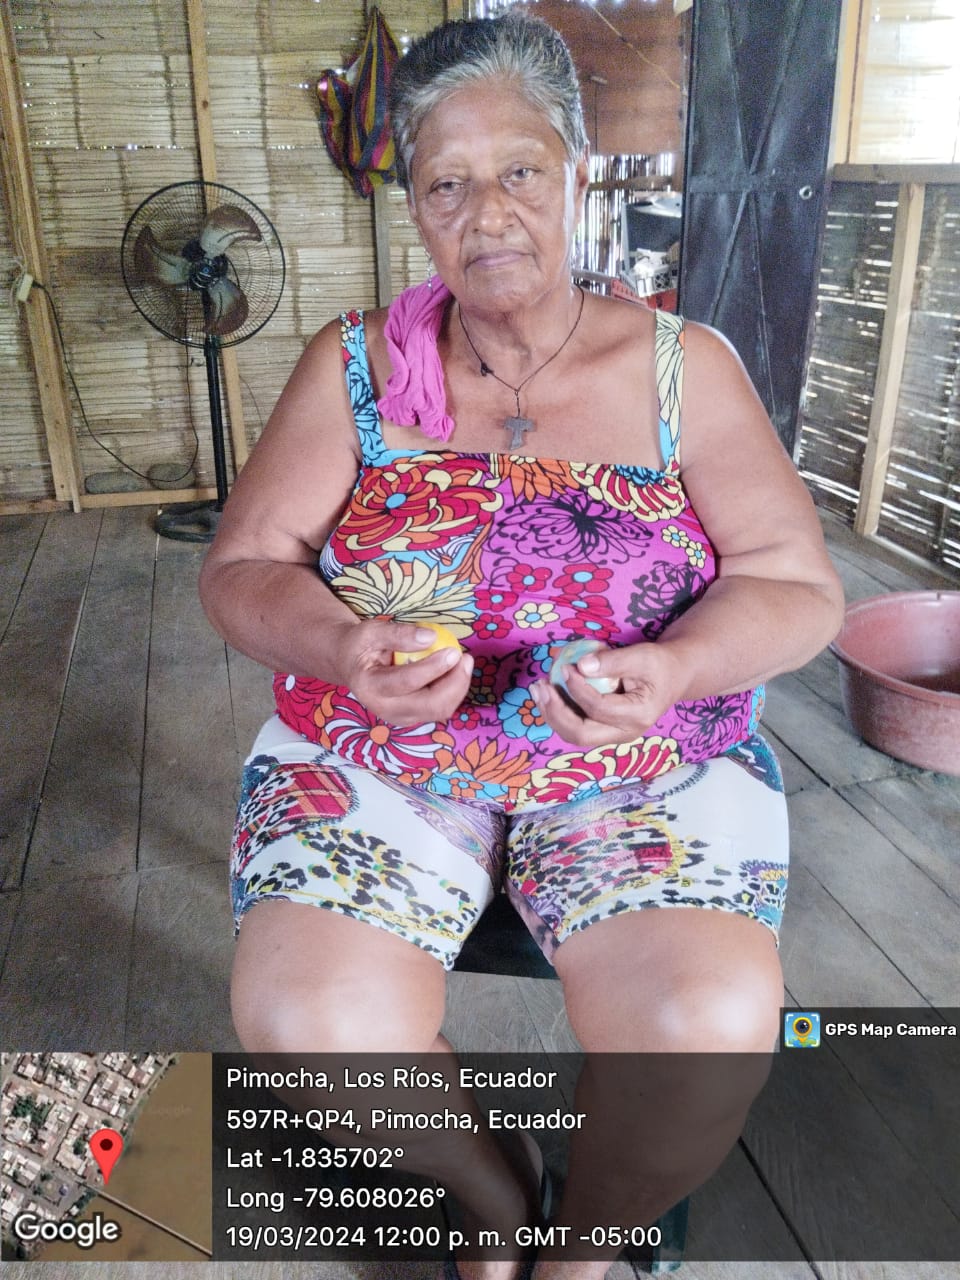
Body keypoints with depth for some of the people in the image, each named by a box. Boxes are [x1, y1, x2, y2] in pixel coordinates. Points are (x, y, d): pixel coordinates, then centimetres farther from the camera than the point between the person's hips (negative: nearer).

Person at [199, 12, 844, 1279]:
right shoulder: (356, 364, 2)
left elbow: (798, 584, -1)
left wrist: (672, 671, -22)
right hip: (376, 756, 1)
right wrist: (344, 646, -22)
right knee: (309, 1027, -21)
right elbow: (242, 566, 0)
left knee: (710, 1031, -23)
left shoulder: (682, 366, 1)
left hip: (649, 767, 0)